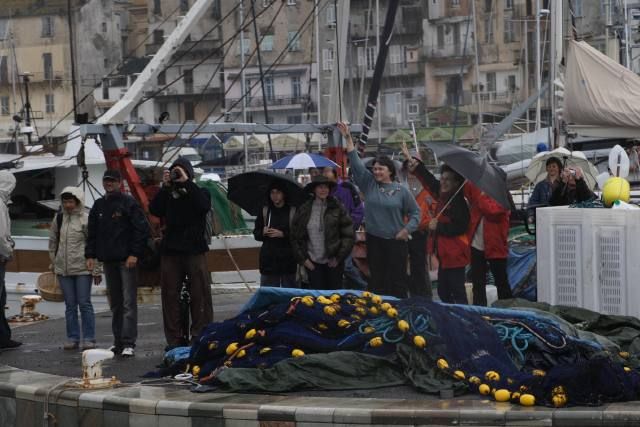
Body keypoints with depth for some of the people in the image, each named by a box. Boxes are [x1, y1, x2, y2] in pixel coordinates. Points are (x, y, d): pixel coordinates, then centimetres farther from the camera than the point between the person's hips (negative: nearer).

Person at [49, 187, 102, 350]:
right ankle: (73, 338, 14)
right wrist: (53, 262, 13)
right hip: (63, 269, 4)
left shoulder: (86, 219, -7)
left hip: (83, 269, -4)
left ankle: (89, 339, 2)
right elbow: (53, 242, 17)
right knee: (70, 305, 8)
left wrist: (96, 270, -7)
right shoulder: (58, 218, 8)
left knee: (84, 303, -3)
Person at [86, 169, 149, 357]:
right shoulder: (99, 205, 14)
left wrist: (134, 254, -15)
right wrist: (90, 255, 8)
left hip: (127, 260, -6)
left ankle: (128, 343, -11)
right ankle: (118, 341, 16)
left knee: (129, 303, -9)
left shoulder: (129, 203, -4)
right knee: (115, 304, 11)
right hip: (108, 260, 6)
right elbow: (92, 233, 18)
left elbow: (142, 229, -9)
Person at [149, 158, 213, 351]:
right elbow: (155, 210, -4)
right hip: (170, 250, 3)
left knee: (200, 295, -5)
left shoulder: (199, 192, 8)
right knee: (170, 295, 2)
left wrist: (186, 183, -14)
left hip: (194, 250, -2)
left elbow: (204, 205, -15)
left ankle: (201, 335, -3)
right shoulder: (168, 195, 12)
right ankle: (175, 339, 5)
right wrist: (165, 186, -9)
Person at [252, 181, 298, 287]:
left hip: (288, 260, -3)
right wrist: (263, 233, -8)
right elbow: (256, 234, 12)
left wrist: (283, 234, -16)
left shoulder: (293, 211, -3)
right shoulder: (264, 211, 9)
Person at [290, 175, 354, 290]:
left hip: (333, 262, -1)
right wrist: (303, 259, 2)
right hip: (312, 263, 1)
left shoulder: (337, 208, -2)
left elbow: (349, 235, -1)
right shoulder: (304, 210, 3)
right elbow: (295, 237, 8)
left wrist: (339, 257, -5)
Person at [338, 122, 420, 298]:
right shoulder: (369, 184, 5)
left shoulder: (401, 190, 0)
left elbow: (415, 212, 8)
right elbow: (356, 162, 2)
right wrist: (348, 137, -2)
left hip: (396, 241, -2)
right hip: (374, 240, 2)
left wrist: (407, 229, -6)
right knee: (376, 280, 6)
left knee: (397, 280, -1)